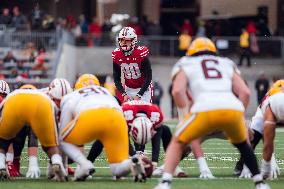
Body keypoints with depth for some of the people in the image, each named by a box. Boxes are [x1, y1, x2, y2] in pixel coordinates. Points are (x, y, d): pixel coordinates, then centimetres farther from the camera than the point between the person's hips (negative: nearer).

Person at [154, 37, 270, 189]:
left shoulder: (186, 66, 25)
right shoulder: (227, 65, 32)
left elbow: (177, 91, 6)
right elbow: (245, 92, 19)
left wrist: (186, 111, 18)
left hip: (205, 109, -3)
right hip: (233, 108, 3)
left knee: (177, 143, 20)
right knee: (241, 144, 33)